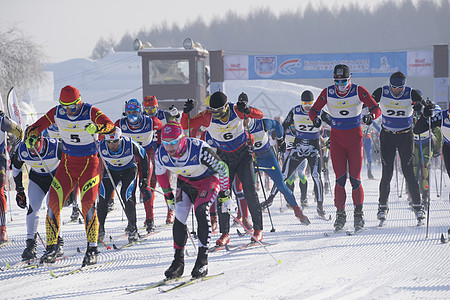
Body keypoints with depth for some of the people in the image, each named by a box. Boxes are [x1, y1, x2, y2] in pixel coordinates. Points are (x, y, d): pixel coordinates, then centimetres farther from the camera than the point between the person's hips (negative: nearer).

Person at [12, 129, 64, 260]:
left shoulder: (56, 147, -31)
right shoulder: (21, 150, -22)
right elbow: (15, 167, -1)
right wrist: (19, 190, 1)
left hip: (56, 177, -2)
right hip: (36, 179, 2)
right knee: (33, 208, -14)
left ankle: (58, 243, -5)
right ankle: (31, 243, -8)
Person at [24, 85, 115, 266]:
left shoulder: (90, 112, -15)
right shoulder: (57, 113, -4)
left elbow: (110, 126, -29)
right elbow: (38, 125, 4)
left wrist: (97, 127, -50)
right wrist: (31, 137, -18)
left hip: (89, 164, -4)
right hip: (67, 163, 4)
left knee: (88, 204, -18)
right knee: (53, 203, -8)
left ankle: (92, 250, -10)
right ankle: (51, 248, 2)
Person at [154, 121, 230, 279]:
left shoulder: (200, 150, -36)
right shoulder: (161, 154, -22)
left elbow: (222, 168, -21)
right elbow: (160, 172, 3)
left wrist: (225, 196, -16)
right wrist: (168, 195, 11)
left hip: (208, 179, -4)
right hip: (185, 181, 4)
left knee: (201, 210, -26)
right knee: (180, 215, -15)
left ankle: (202, 260, -22)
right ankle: (178, 261, -4)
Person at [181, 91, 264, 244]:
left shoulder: (236, 110, -19)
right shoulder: (207, 117, -18)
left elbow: (259, 115, -19)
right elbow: (185, 125, -16)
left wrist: (247, 111, -40)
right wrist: (186, 112, -36)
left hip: (243, 154, -1)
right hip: (224, 156, 1)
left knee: (249, 191, -10)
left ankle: (258, 229, 0)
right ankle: (225, 233, 1)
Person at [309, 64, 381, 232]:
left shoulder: (358, 91, -11)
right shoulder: (328, 93, -7)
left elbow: (376, 108, -12)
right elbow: (313, 110, -1)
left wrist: (370, 116, -34)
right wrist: (316, 119, -25)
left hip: (355, 138, -1)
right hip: (336, 138, 1)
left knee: (355, 178, -6)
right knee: (340, 178, -7)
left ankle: (359, 213, 9)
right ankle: (340, 214, 3)